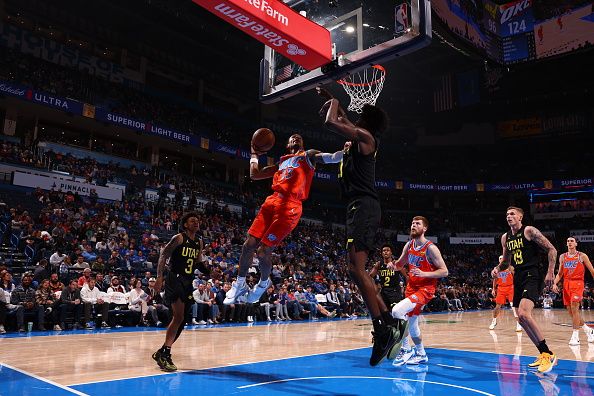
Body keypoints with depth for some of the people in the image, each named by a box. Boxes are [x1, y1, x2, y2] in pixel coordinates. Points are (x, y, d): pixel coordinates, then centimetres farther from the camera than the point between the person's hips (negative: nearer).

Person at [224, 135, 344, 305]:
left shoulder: (308, 155, 11)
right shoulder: (281, 161, 27)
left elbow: (334, 158, -5)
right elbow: (254, 175, 28)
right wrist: (254, 154, 31)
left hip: (290, 207, -5)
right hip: (272, 201, 6)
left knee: (263, 250, -6)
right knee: (249, 244, 2)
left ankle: (264, 283, 24)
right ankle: (240, 284, 23)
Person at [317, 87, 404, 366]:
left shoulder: (363, 135, -2)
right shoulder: (359, 139, 23)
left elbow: (331, 122, -13)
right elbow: (343, 121, 41)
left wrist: (333, 103, 7)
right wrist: (328, 98, 43)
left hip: (363, 206, -10)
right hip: (361, 208, 10)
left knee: (356, 268, -17)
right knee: (358, 269, 10)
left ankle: (382, 330, -16)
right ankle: (389, 324, 11)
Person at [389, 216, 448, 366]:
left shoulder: (430, 248, -16)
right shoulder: (409, 245, 4)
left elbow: (444, 271, -15)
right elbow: (400, 264, 18)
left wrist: (424, 274, -27)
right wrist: (393, 265, -5)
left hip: (425, 289, -8)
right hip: (411, 287, 8)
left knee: (397, 311, -25)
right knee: (411, 324, 15)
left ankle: (406, 349, -8)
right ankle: (421, 355, 36)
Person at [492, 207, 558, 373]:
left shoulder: (529, 231, -7)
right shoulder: (505, 237, 14)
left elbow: (551, 250, -8)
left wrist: (550, 272, -14)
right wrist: (497, 268, 5)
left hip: (532, 276, -8)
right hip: (518, 278, 8)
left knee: (524, 314, -24)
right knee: (522, 319, 8)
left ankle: (548, 354, -13)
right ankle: (543, 354, 21)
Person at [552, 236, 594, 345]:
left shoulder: (582, 256, 0)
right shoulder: (562, 257, 11)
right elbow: (560, 273, 15)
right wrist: (555, 283, 0)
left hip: (578, 283, -5)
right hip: (566, 284, 5)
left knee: (574, 308, -17)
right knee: (570, 310, 6)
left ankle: (575, 336, -11)